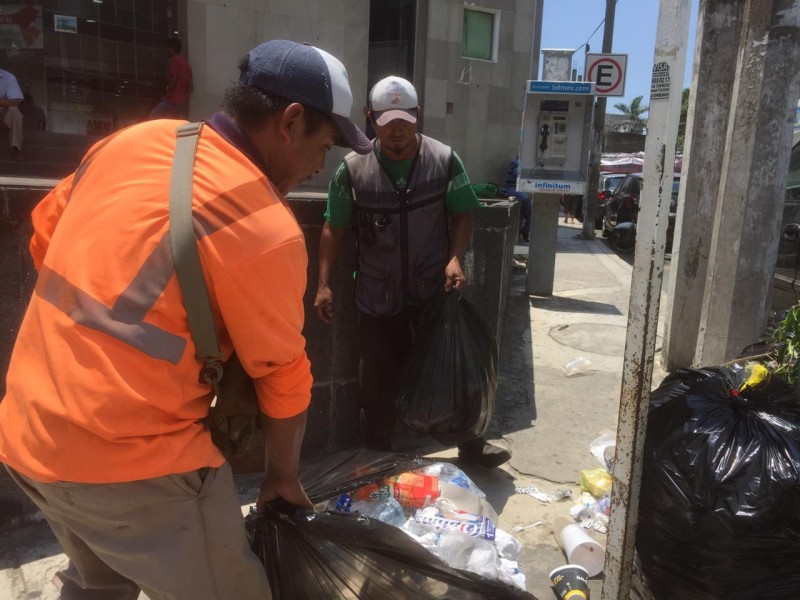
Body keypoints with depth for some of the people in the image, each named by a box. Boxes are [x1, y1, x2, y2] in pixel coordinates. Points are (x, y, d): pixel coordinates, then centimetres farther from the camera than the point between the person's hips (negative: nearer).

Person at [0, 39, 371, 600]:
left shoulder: (133, 139, 2)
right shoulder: (267, 228, -18)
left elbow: (47, 231, 15)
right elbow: (282, 376, -8)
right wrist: (285, 473, 8)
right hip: (133, 459, -7)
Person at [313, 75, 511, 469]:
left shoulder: (444, 160, -3)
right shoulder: (352, 168, -4)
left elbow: (462, 215, 4)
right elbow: (334, 229, 1)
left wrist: (455, 257, -14)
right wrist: (324, 284, -4)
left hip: (435, 289, 1)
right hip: (378, 295, 0)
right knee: (377, 379, 10)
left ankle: (470, 444, 32)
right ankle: (378, 451, 30)